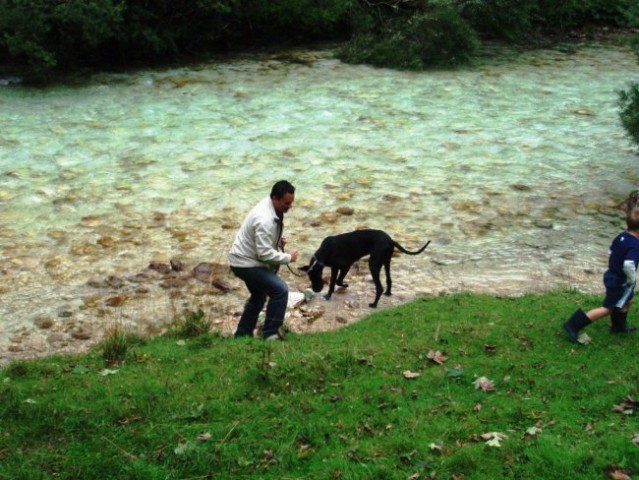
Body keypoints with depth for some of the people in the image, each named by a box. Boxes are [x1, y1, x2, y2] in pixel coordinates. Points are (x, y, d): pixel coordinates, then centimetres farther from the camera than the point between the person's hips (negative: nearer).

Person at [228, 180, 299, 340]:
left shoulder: (269, 206, 0)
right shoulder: (265, 219, -31)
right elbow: (265, 253, -30)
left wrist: (278, 240, 0)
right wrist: (288, 258, -18)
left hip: (247, 260, 11)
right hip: (245, 263, -11)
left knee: (259, 297, 25)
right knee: (280, 290, -18)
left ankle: (242, 335, 37)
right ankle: (270, 333, -8)